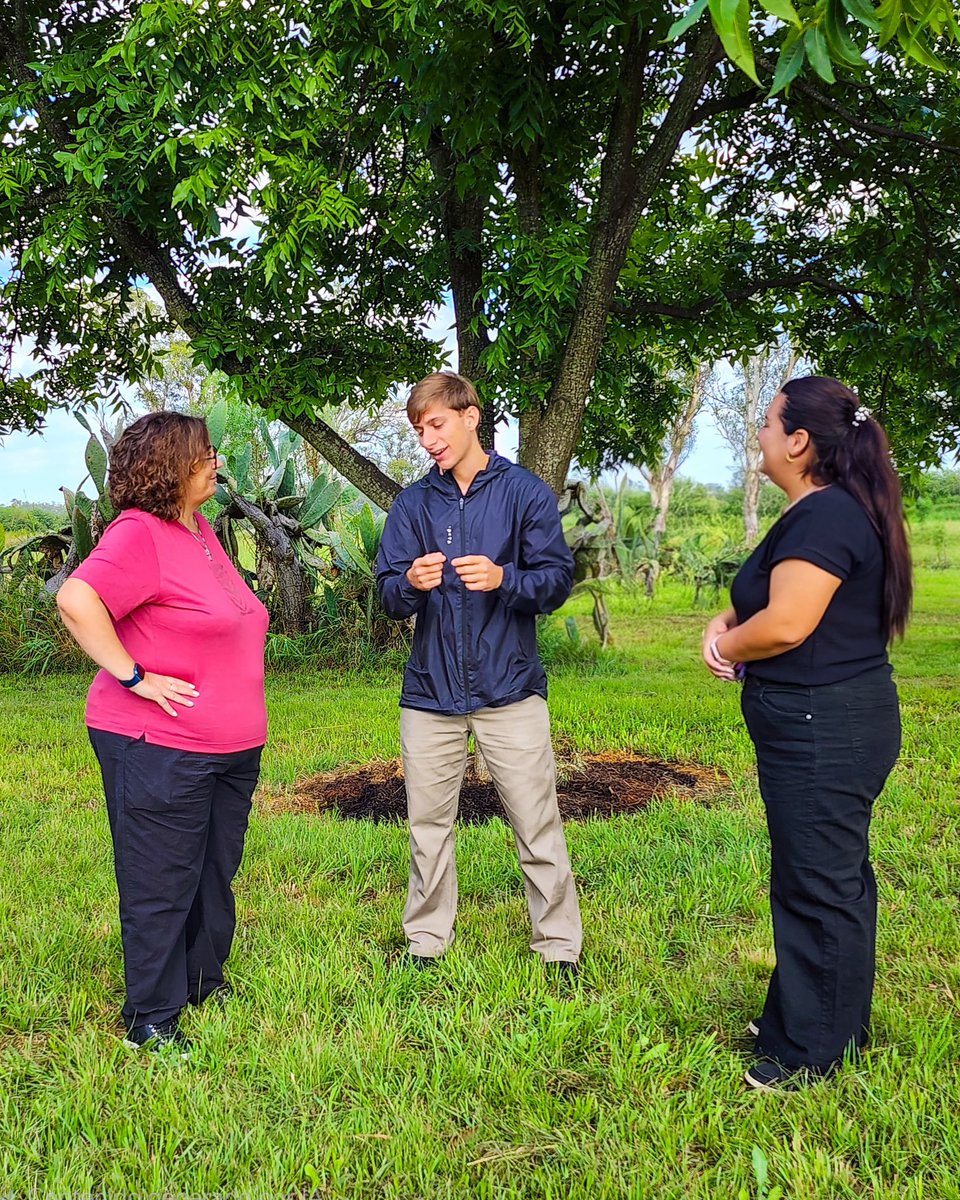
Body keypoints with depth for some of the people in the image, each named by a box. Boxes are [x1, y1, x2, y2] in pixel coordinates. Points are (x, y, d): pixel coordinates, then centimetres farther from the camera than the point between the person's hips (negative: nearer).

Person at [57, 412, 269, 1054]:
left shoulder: (202, 531, 12)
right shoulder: (140, 533, -17)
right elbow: (76, 600, -30)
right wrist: (134, 678, -24)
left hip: (232, 747, 9)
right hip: (160, 748, -9)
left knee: (216, 873, 19)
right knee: (162, 884, 4)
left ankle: (204, 981, 38)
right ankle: (151, 1019, 19)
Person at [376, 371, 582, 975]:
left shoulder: (526, 492, 0)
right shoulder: (414, 503, 9)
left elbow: (558, 580, -4)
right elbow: (388, 595, 5)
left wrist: (504, 579, -23)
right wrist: (412, 584, -18)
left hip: (509, 687, -3)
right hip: (431, 691, 3)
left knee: (538, 825, 2)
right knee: (428, 825, 12)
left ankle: (560, 945, 17)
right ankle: (427, 941, 27)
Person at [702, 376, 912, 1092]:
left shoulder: (825, 516, -20)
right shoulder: (820, 512, 14)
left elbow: (785, 625, -25)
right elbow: (768, 598, 19)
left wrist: (726, 647, -7)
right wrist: (726, 623, -1)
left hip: (824, 733, -11)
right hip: (827, 727, 11)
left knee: (819, 886, 0)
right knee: (833, 878, 20)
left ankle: (813, 1053, 15)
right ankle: (833, 1023, 36)